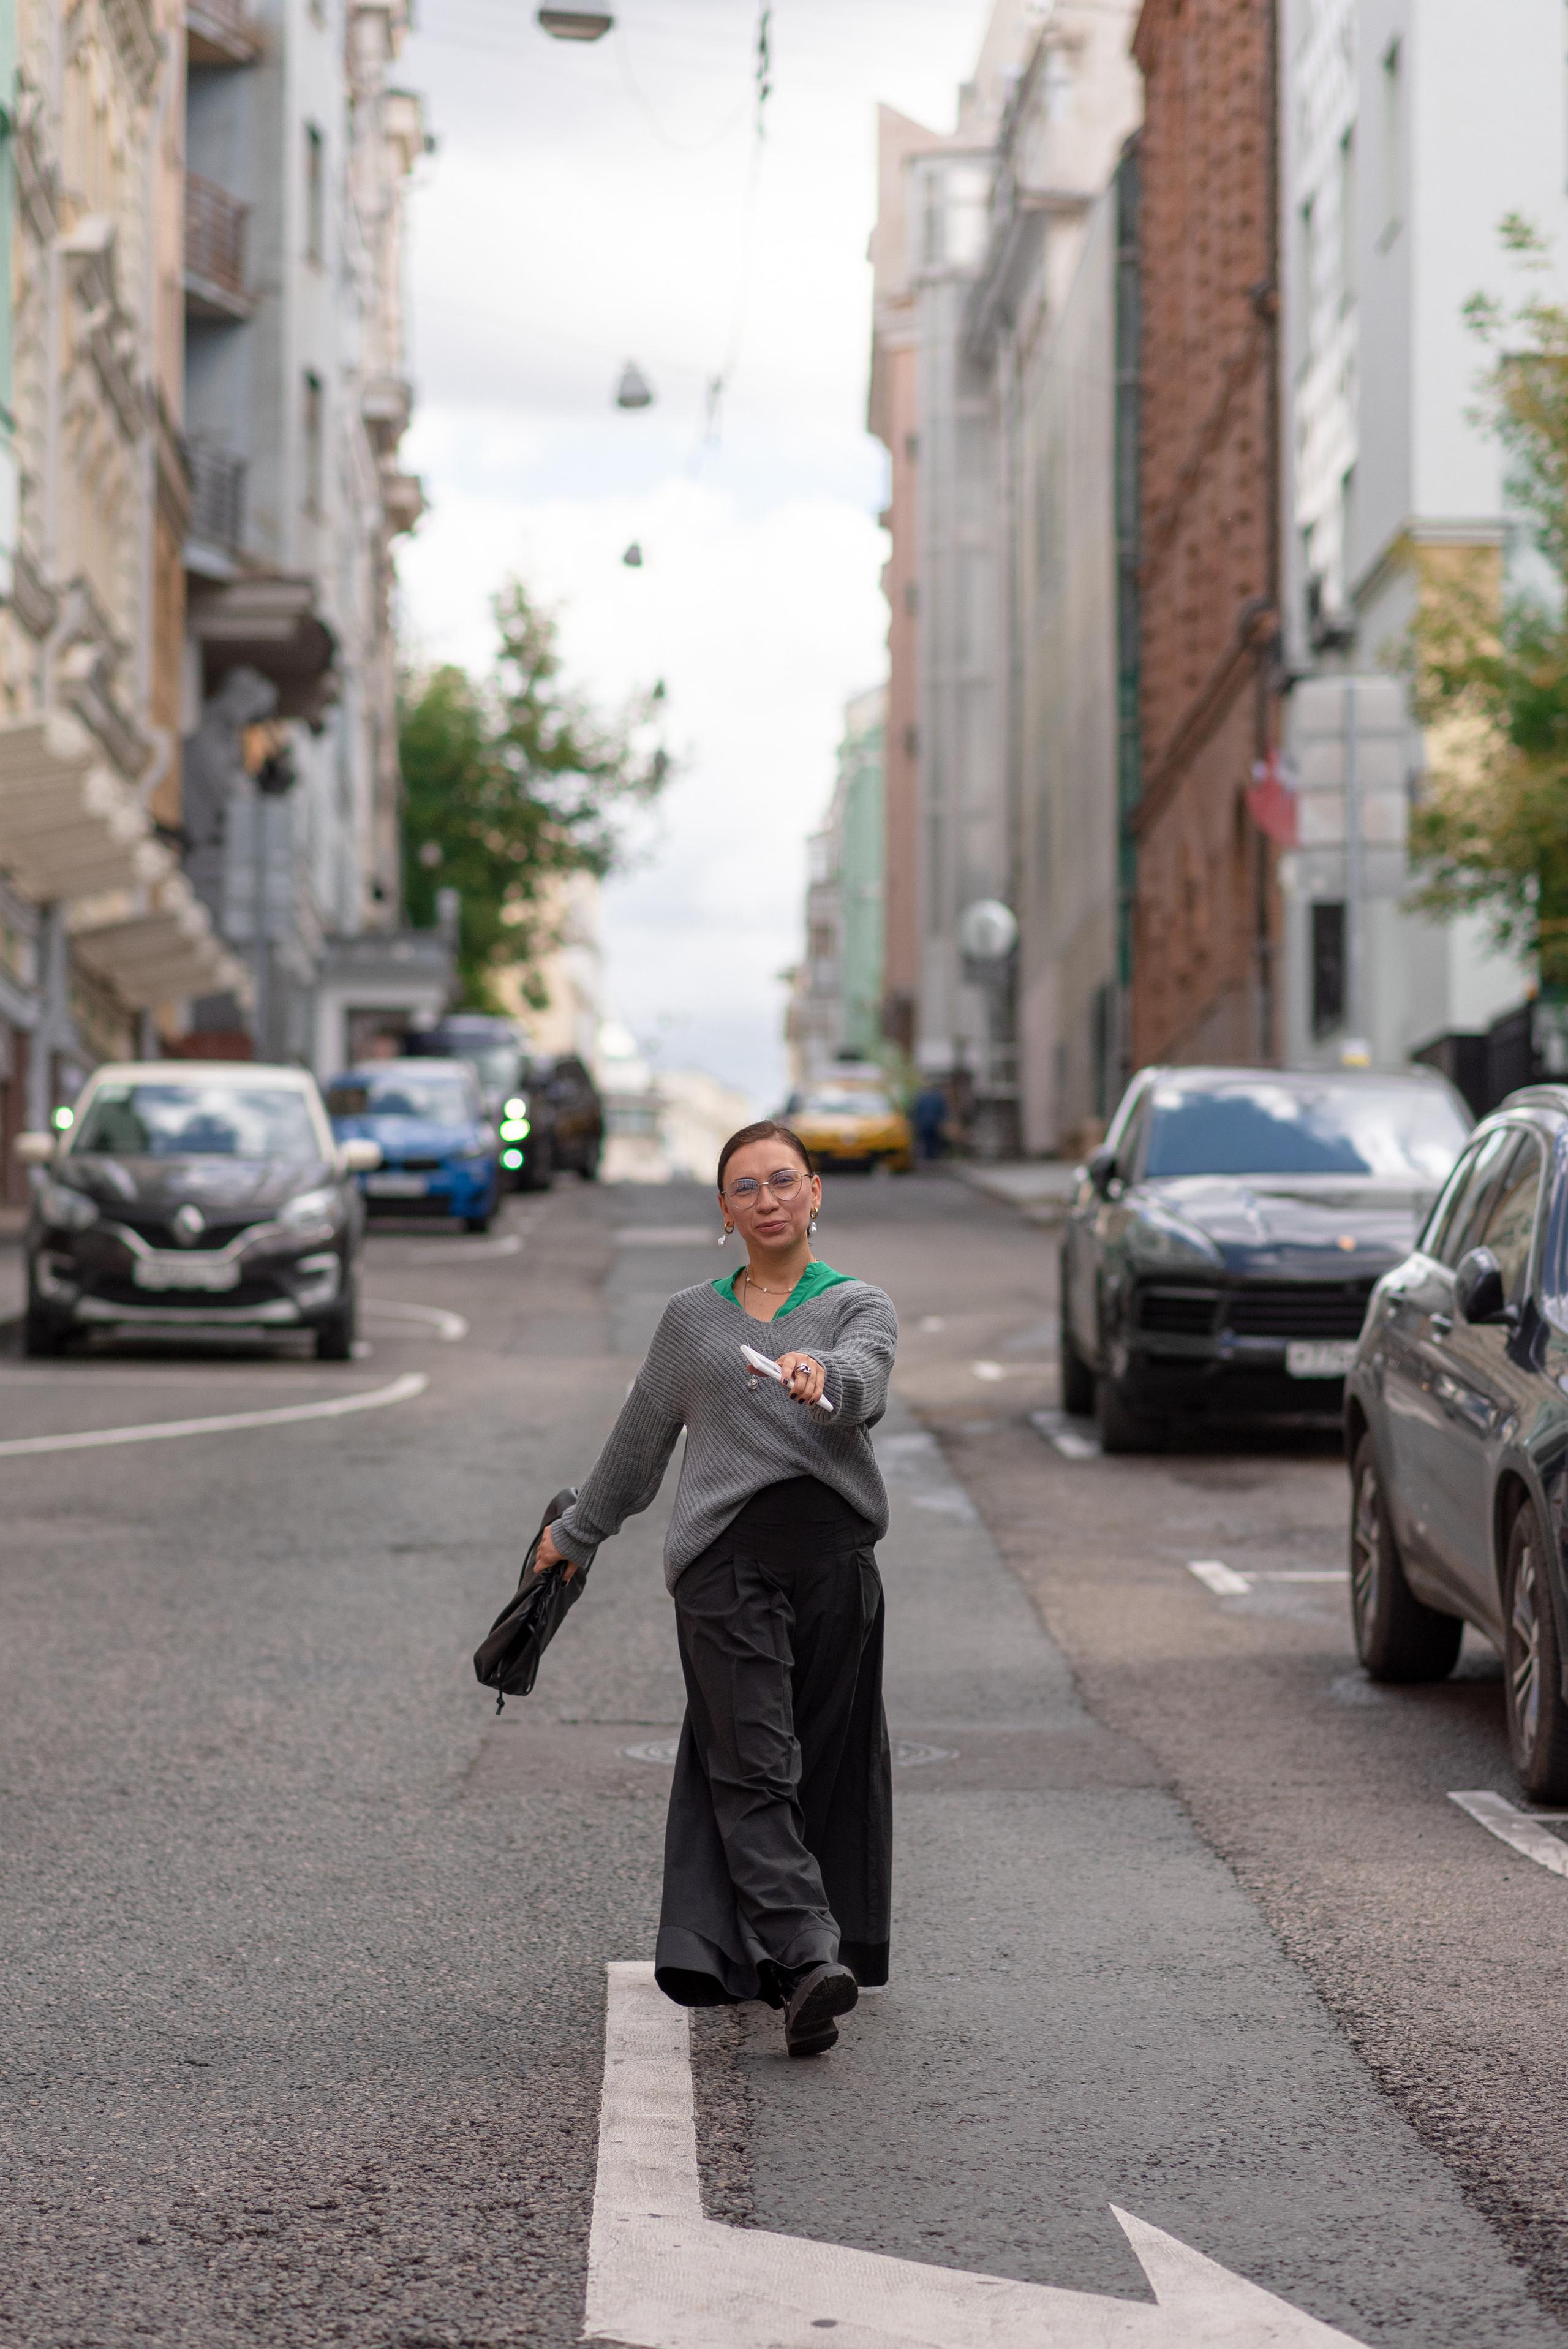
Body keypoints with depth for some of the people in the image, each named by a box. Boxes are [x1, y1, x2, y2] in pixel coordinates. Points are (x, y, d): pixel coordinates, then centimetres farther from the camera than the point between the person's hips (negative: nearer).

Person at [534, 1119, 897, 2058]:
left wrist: (819, 1373, -37)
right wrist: (578, 1534, 38)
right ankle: (808, 1960, -23)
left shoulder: (860, 1306, 9)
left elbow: (861, 1382, -15)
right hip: (724, 1554, 1)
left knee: (829, 1764, 3)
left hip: (834, 1555, 0)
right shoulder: (692, 1318, 17)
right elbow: (642, 1436, 30)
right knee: (751, 1766, -13)